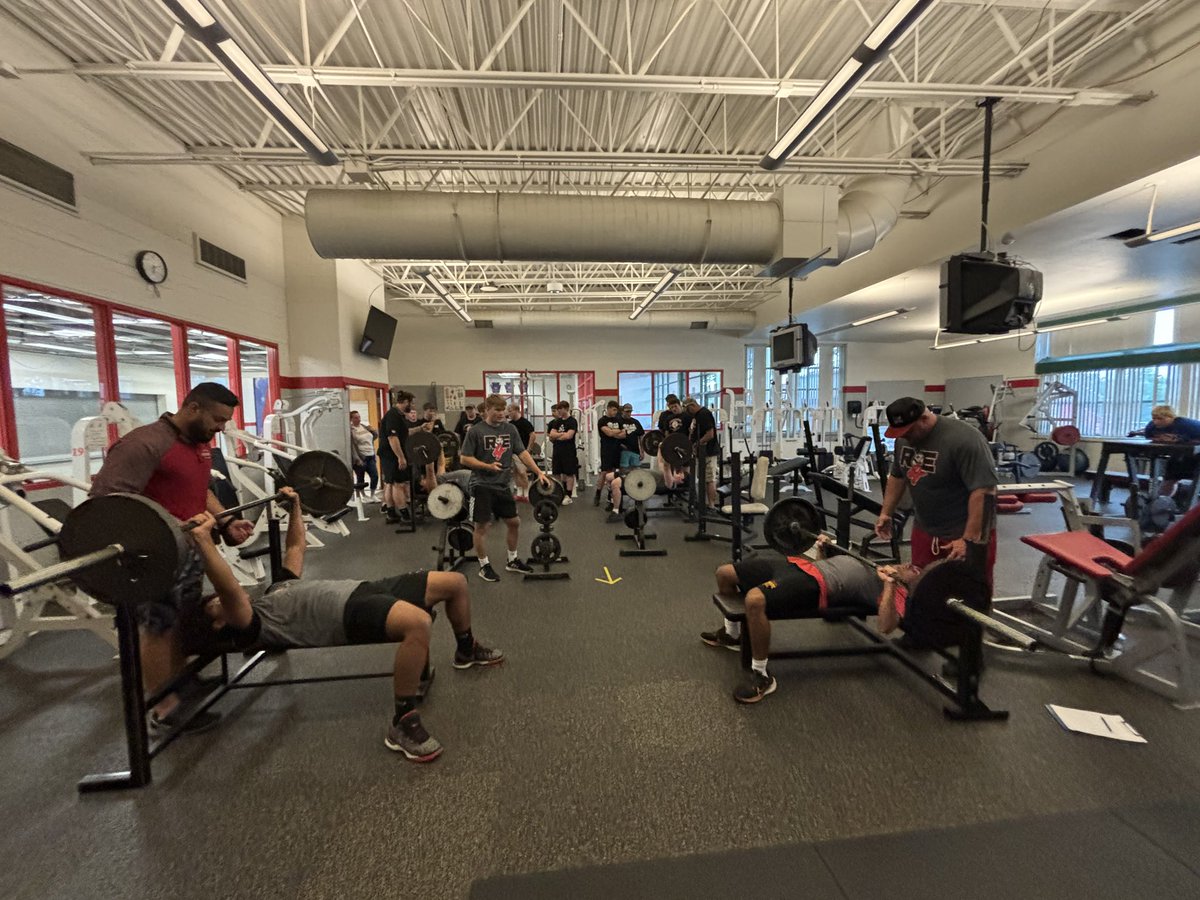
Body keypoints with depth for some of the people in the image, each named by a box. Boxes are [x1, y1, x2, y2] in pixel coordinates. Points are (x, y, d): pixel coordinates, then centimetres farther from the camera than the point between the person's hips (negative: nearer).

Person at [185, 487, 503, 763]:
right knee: (418, 622, -42)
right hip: (349, 613, -9)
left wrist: (295, 506, 36)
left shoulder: (273, 592, 28)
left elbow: (296, 547, 36)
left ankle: (467, 650, 29)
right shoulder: (249, 626, 1)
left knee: (455, 582, 5)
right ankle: (402, 723, -20)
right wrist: (203, 540, -28)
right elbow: (229, 590, -19)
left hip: (363, 589, 9)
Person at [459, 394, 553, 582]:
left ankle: (512, 560, 29)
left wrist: (539, 472, -6)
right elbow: (465, 459, -9)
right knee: (482, 525, 1)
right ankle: (484, 566, 17)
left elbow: (522, 453, 3)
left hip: (503, 485, 5)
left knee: (514, 522, 11)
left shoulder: (510, 429, 4)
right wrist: (488, 466, -22)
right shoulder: (476, 431, -9)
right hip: (482, 486, -5)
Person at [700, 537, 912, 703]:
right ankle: (731, 634, 29)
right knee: (724, 574, 7)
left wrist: (890, 583, -21)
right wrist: (822, 549, 28)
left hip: (813, 584, -9)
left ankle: (761, 676, -17)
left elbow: (886, 626, -14)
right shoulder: (870, 569, 32)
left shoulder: (894, 590, 7)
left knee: (755, 600, -39)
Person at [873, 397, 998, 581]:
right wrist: (886, 513, 10)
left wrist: (969, 539, -26)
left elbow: (984, 491, -25)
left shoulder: (964, 440, -23)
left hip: (966, 533, -6)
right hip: (925, 530, 6)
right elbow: (897, 476, 13)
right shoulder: (904, 438, 0)